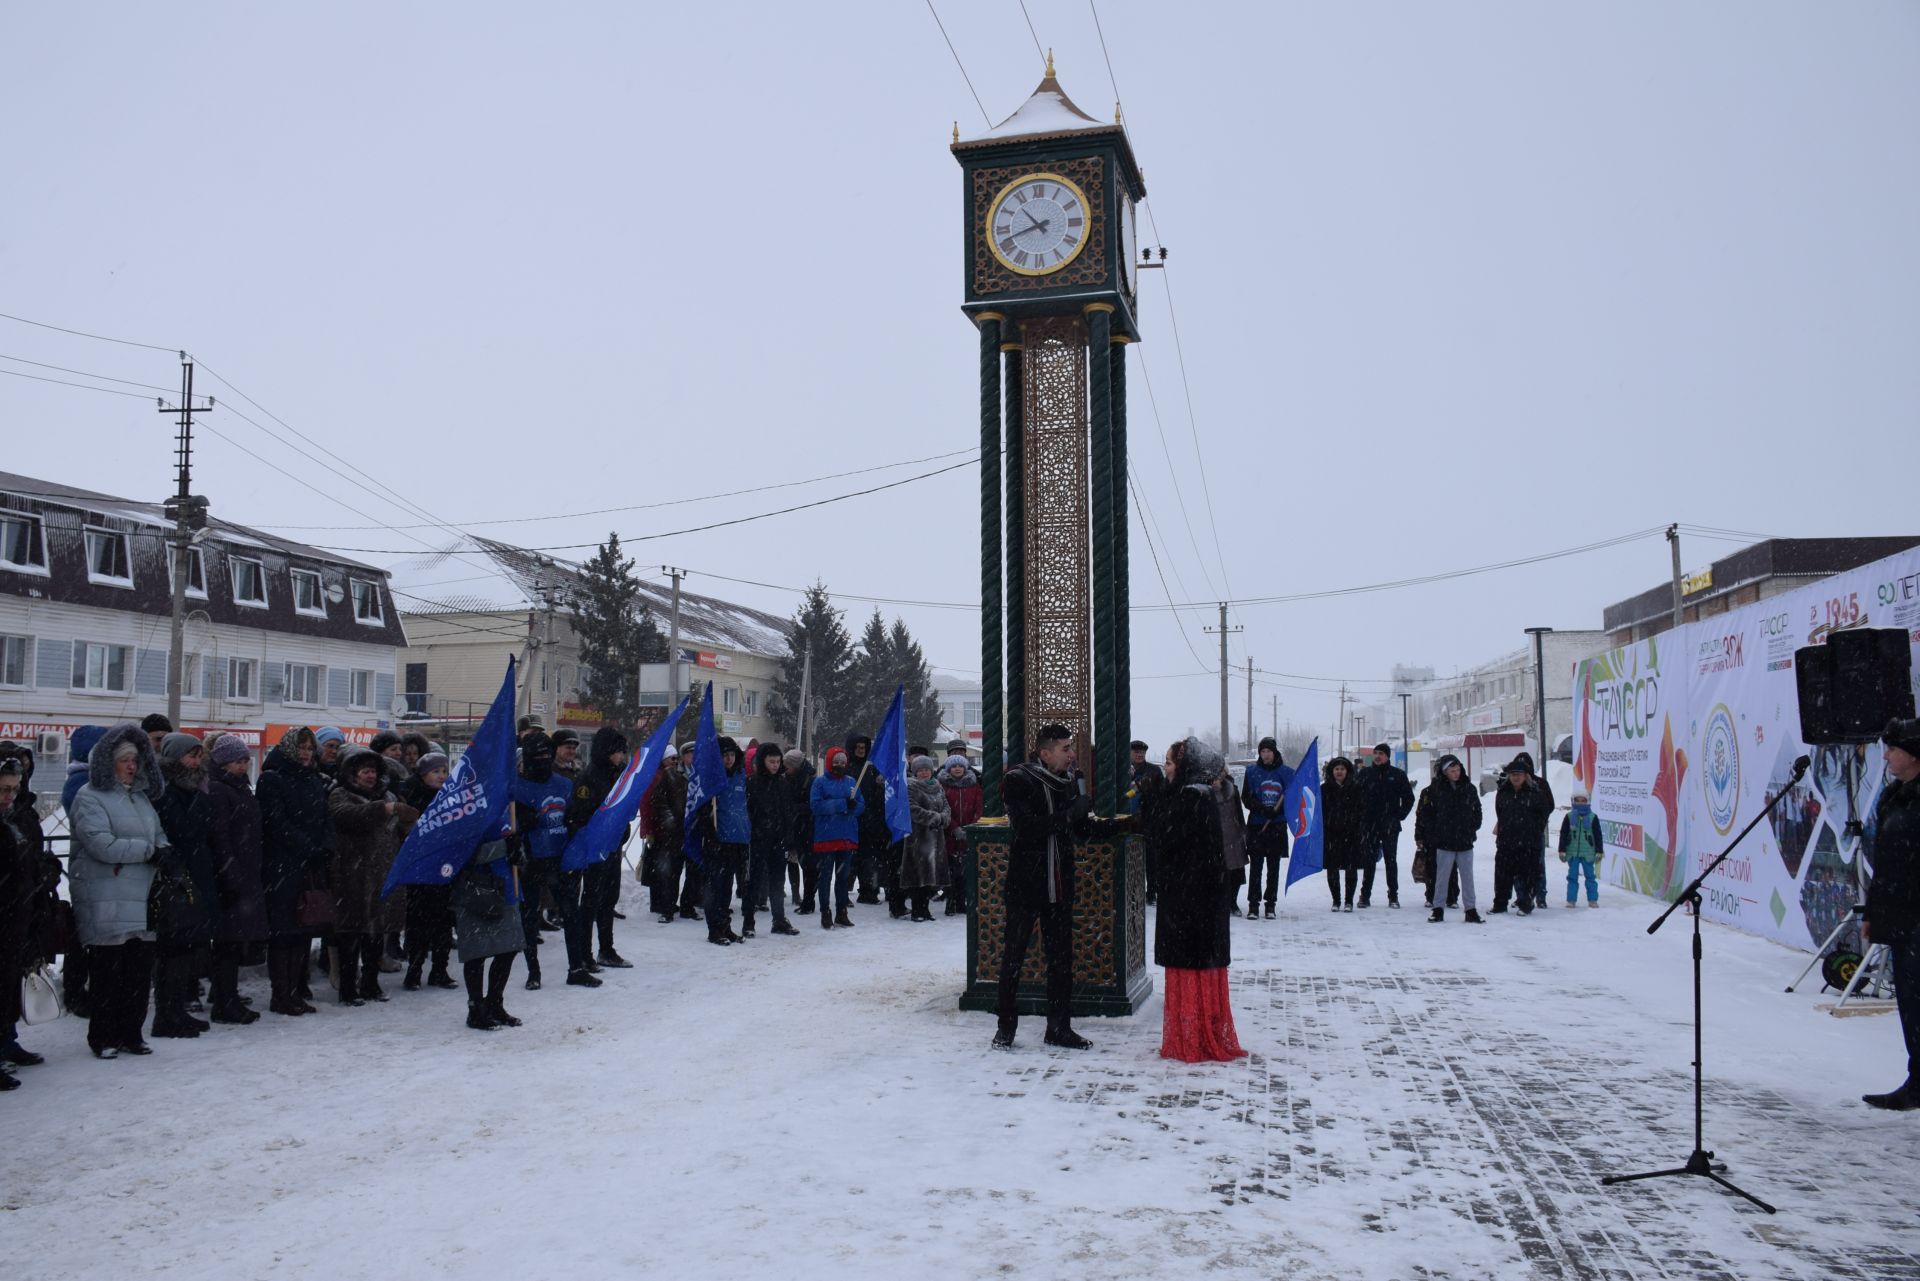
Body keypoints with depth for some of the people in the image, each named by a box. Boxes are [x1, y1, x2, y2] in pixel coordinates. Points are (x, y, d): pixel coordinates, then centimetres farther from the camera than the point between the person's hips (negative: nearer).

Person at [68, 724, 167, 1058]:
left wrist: (162, 855, -5)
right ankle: (103, 1038, 11)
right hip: (106, 904, -7)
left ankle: (130, 1034, 18)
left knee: (140, 971, 9)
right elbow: (101, 844, -17)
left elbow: (160, 837, 18)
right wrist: (147, 850, -9)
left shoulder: (140, 796, 17)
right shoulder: (90, 797, -6)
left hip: (142, 901, 7)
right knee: (108, 974, 0)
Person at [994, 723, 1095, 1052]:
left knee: (1061, 956, 10)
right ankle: (1006, 1025, 14)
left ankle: (1059, 1027, 20)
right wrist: (1071, 813, -24)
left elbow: (1082, 830, 13)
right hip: (1025, 883, -6)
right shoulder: (1018, 781, -12)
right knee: (1013, 954, 2)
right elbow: (1027, 827, -24)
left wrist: (1097, 824, -8)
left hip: (1060, 884, 6)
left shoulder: (1068, 781, 7)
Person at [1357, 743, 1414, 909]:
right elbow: (1357, 795, 10)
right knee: (1368, 861, 2)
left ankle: (1393, 896, 9)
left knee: (1391, 860, 3)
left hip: (1390, 825, -1)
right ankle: (1365, 895, 6)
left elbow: (1408, 798, 9)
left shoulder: (1398, 775, 3)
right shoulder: (1365, 773, 7)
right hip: (1369, 824, 1)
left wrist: (1400, 815, 0)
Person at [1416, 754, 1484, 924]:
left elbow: (1477, 811, 17)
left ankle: (1471, 910, 12)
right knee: (1442, 876, 4)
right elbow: (1423, 813, -1)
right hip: (1444, 842, -3)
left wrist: (1472, 828, 9)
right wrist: (1421, 835, -2)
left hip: (1465, 842, 3)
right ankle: (1438, 908, 14)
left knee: (1467, 877, 6)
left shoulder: (1469, 788, 5)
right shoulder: (1434, 789, -4)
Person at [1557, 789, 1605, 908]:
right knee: (1572, 877, 5)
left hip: (1588, 853, -1)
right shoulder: (1569, 817, 4)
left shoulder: (1593, 817, 2)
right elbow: (1563, 834, 5)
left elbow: (1598, 836, 5)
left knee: (1590, 876, 4)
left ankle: (1593, 900, 11)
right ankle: (1571, 900, 9)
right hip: (1572, 852, 1)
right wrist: (1562, 851, 1)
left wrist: (1599, 852, 2)